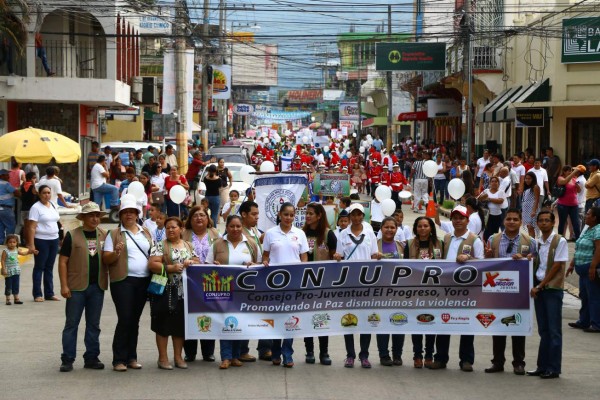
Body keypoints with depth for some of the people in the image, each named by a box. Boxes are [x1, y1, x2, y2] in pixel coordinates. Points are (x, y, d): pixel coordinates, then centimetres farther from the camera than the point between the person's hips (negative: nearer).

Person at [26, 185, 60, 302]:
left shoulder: (52, 206, 11)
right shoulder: (36, 207, -10)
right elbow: (32, 227, -14)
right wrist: (31, 245, -20)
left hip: (54, 240, 6)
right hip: (41, 240, -6)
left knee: (49, 268, 11)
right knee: (39, 267, 0)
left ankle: (49, 293, 15)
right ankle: (37, 295, 4)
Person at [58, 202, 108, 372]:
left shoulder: (104, 235, 9)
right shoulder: (72, 236, -1)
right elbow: (63, 261, -3)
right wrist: (64, 285, -9)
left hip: (97, 286, 4)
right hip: (77, 287, -3)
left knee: (93, 325, 9)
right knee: (71, 324, 0)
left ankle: (91, 358, 17)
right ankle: (67, 360, 4)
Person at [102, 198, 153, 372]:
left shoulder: (145, 233, 16)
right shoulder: (114, 234, 0)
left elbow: (153, 253, 23)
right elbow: (106, 259, -5)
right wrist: (116, 252, -24)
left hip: (143, 281, 5)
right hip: (123, 281, -5)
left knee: (135, 320, 10)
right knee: (125, 320, -11)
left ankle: (131, 357, 16)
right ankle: (119, 360, -6)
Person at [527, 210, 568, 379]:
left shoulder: (559, 241, -6)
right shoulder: (537, 242, 12)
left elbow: (556, 267, -10)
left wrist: (540, 286, -11)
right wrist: (534, 286, -2)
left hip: (553, 289, -6)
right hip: (538, 289, 6)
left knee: (554, 330, -3)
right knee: (543, 330, 9)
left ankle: (553, 368, 0)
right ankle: (542, 366, 13)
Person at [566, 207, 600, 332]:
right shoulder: (587, 230, 18)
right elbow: (578, 250, 23)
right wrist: (572, 264, 22)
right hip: (583, 269, 10)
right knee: (584, 296, 15)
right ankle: (584, 322, 23)